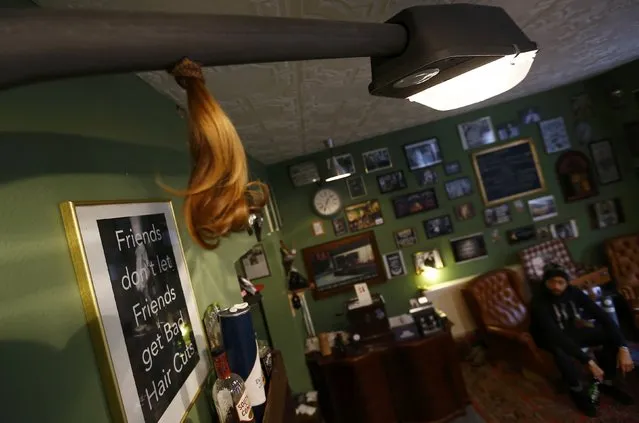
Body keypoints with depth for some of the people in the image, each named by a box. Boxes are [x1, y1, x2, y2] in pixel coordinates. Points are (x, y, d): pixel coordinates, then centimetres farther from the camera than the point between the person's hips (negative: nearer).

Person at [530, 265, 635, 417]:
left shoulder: (573, 292, -17)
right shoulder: (539, 302, -32)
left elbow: (602, 315, -18)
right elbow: (557, 336, -38)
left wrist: (623, 347, -28)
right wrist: (589, 361, -41)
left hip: (571, 330, 5)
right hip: (550, 338, -5)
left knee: (611, 335, -15)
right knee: (562, 353, -38)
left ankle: (606, 383, 7)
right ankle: (578, 391, -5)